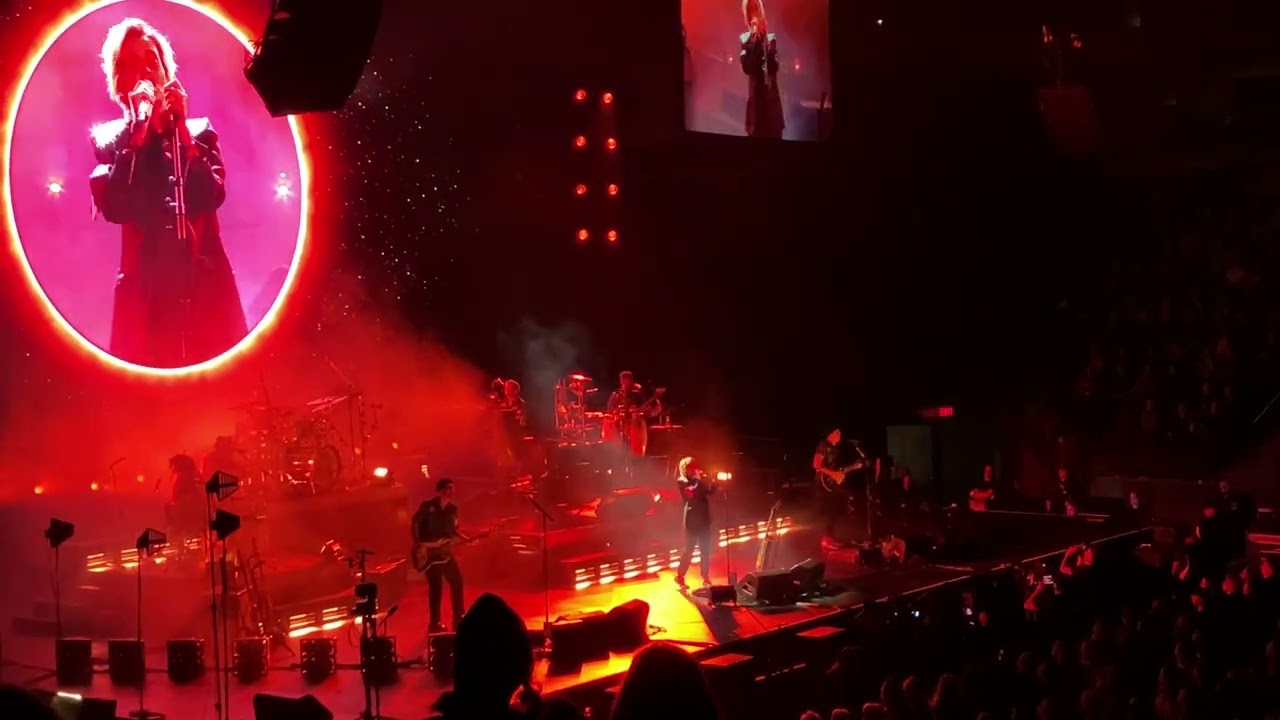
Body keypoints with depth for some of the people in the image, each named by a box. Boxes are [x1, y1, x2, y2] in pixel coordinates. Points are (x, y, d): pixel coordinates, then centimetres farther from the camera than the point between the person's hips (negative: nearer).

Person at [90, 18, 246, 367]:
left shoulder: (199, 130, 14)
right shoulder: (109, 138, 11)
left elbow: (212, 196, -2)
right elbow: (113, 207, -6)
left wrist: (182, 130, -5)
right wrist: (137, 133, -6)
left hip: (206, 280, 1)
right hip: (144, 286, -1)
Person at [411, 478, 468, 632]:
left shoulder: (453, 508, 7)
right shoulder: (427, 506, -10)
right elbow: (415, 523, -7)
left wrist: (467, 539, 2)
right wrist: (417, 544, -15)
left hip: (445, 551, 6)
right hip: (429, 552, -6)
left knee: (457, 581, 8)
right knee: (436, 587, -7)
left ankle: (458, 618, 19)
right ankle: (435, 623, 3)